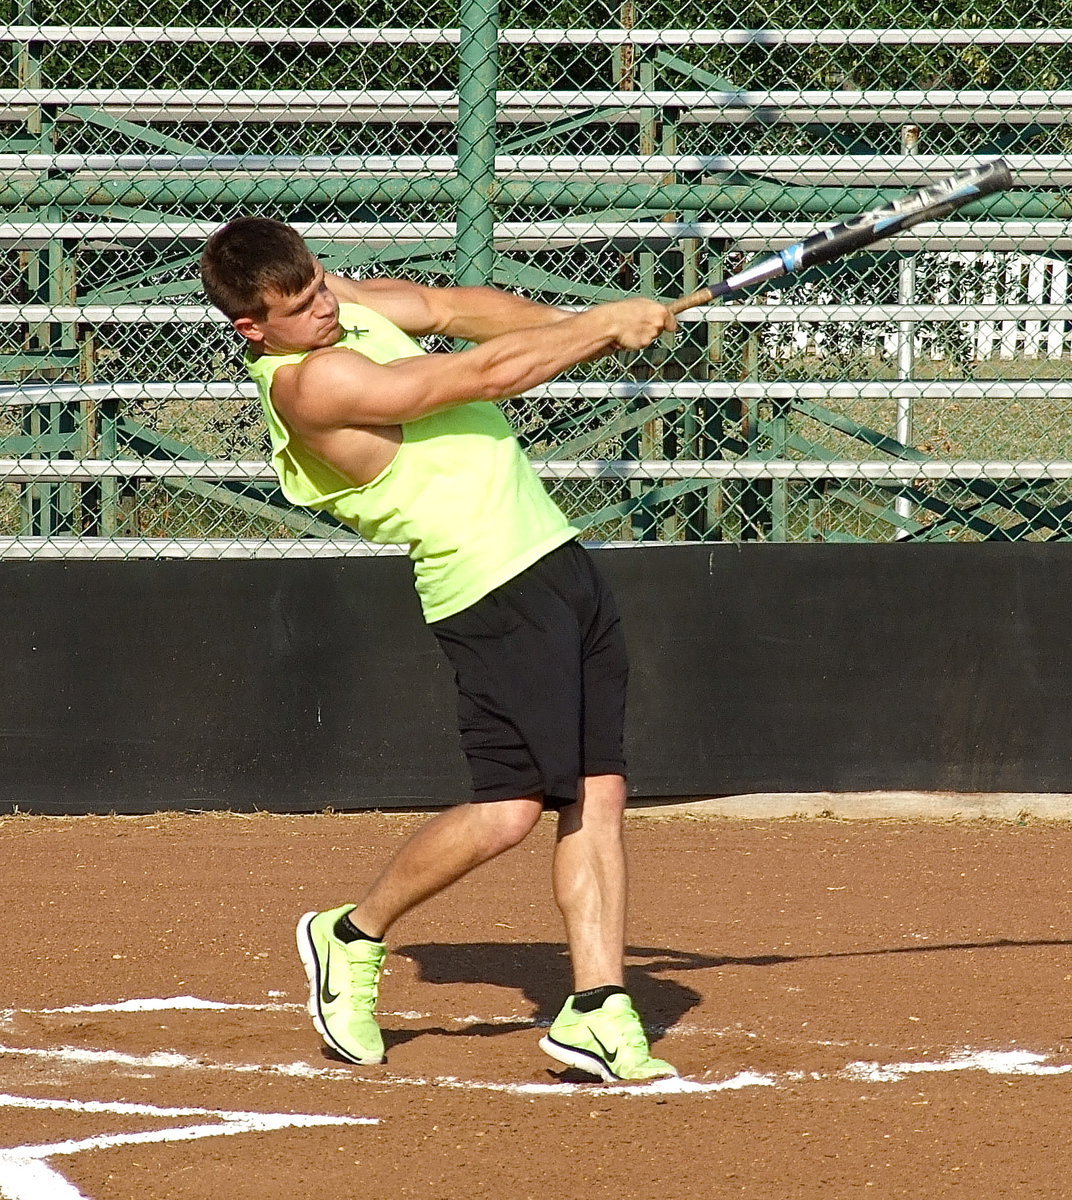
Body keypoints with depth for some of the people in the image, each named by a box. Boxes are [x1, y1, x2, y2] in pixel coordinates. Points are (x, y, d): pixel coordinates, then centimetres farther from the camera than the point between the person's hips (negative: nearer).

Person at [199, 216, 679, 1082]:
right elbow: (486, 374, -19)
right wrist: (607, 327, -8)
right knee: (510, 808, -13)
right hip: (495, 590, -9)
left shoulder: (346, 303, 8)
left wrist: (579, 327, -8)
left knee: (599, 791, 3)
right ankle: (354, 937, 9)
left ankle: (598, 1010, 4)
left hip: (556, 554, 9)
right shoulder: (309, 384, -20)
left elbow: (458, 309, 9)